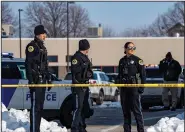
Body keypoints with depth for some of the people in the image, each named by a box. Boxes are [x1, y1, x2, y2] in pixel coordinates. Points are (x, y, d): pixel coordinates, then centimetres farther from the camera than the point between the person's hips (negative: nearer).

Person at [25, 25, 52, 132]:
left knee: (40, 106, 12)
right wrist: (31, 81, -22)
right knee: (35, 105, -11)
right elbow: (28, 64, -16)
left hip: (42, 81, 9)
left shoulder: (43, 47, 19)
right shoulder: (32, 46, -9)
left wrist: (49, 79, 22)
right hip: (35, 80, -9)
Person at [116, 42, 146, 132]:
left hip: (134, 87, -6)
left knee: (136, 109, -8)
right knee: (125, 109, 8)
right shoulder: (122, 61, 14)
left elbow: (143, 74, -4)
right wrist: (118, 81, 12)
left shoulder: (137, 60, -1)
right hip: (123, 87, 6)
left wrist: (142, 86, -10)